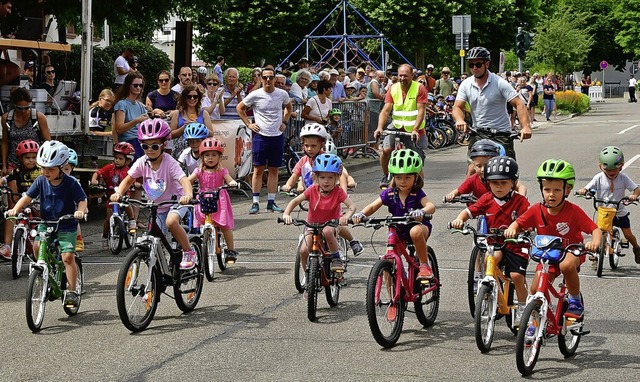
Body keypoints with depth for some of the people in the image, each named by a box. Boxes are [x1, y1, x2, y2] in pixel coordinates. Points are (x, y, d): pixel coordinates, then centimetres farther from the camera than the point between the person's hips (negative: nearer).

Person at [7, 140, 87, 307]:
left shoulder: (70, 183, -13)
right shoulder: (41, 181, -4)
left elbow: (82, 200, -10)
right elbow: (28, 197, -3)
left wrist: (80, 211, -33)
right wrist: (15, 209, -20)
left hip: (66, 226, -3)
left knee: (68, 256, -13)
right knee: (37, 246, -22)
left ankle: (71, 291, -4)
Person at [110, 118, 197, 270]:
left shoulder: (169, 162, -23)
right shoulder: (142, 163, -10)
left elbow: (184, 180, -34)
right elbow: (128, 179, -3)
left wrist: (188, 195, -56)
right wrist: (118, 193, -24)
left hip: (175, 202, -5)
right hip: (156, 207, 5)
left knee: (171, 222, -36)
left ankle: (189, 252, -17)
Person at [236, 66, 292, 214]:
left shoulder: (283, 94, 1)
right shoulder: (255, 95, -5)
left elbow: (288, 107, 24)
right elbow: (239, 108, 8)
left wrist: (284, 122, 12)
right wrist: (248, 124, 1)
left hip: (277, 136, 2)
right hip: (260, 135, -2)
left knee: (274, 170, 7)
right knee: (258, 169, 0)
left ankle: (271, 202, 13)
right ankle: (255, 202, 4)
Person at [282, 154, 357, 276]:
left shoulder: (338, 192, -18)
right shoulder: (312, 190, -14)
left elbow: (352, 206, -26)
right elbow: (295, 201, -11)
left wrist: (346, 216, -48)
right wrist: (286, 214, -29)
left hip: (331, 224, -2)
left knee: (327, 231, -39)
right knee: (304, 251, -17)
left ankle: (336, 258, -15)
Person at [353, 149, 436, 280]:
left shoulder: (417, 194, -17)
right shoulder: (389, 194, -7)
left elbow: (431, 206, -34)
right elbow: (373, 206, -11)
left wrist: (421, 212, -59)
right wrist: (361, 214, -34)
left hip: (419, 226, -4)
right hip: (399, 231, 4)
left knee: (415, 232, -39)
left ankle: (424, 265, -22)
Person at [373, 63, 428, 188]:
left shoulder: (420, 89, -11)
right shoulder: (393, 89, -2)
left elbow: (421, 111, -18)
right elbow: (385, 110, -8)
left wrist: (415, 130, -31)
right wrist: (380, 128, -24)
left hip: (414, 131, -2)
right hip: (396, 126, 2)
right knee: (386, 150, -21)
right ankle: (386, 176, 3)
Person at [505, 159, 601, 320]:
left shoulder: (574, 211, -20)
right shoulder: (537, 210, -12)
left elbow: (595, 229, -21)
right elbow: (518, 223, -5)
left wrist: (595, 242, -44)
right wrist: (512, 229, -29)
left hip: (571, 251, -3)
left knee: (567, 265, -38)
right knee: (535, 289, -8)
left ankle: (576, 299, -12)